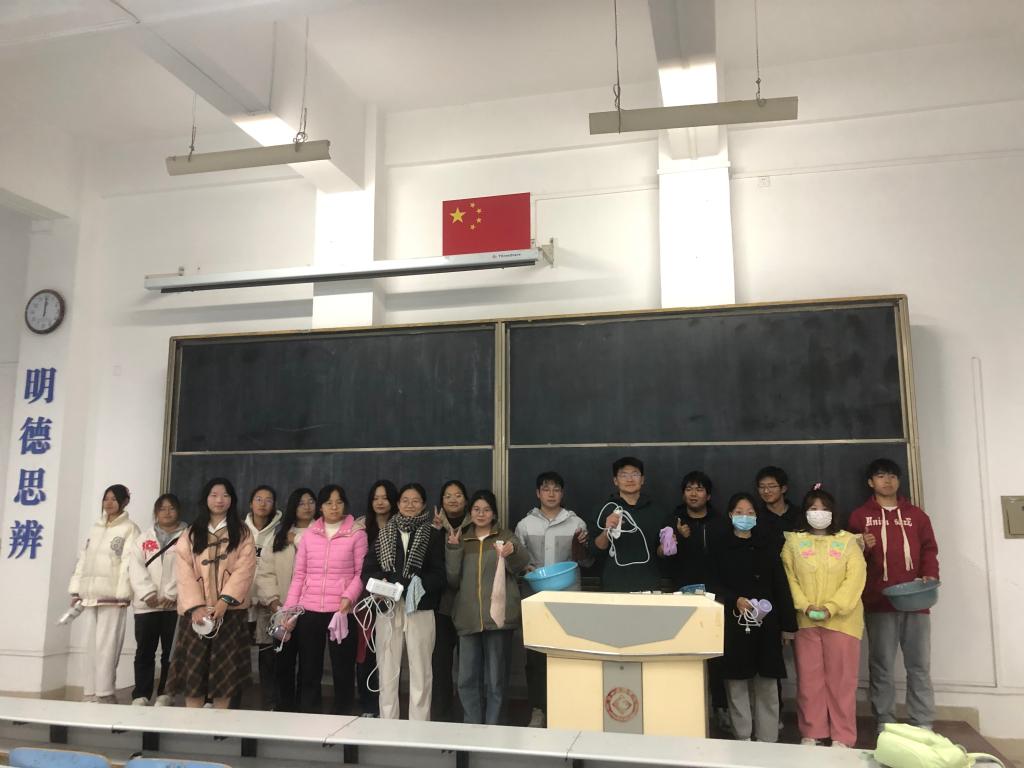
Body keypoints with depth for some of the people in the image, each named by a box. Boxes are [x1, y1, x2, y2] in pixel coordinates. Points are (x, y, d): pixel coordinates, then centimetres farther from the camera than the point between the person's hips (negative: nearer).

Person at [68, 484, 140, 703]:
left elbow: (128, 562, -8)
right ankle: (90, 693, 13)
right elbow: (83, 559, 17)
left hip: (112, 596, -6)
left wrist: (122, 594, -16)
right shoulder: (95, 528, 19)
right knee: (91, 646, 7)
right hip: (89, 595, 6)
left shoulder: (129, 529, 0)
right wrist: (76, 590, 10)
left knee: (106, 646, -9)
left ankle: (105, 693, -5)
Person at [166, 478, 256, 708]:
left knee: (225, 670, 1)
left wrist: (224, 601, -18)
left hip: (230, 610, -1)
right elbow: (184, 572, 0)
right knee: (193, 669, 0)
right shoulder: (190, 534, 11)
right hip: (196, 610, 1)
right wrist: (196, 606, -14)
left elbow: (244, 569, -5)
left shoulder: (242, 533, 7)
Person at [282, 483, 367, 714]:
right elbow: (299, 575, 10)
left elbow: (362, 572, -2)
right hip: (308, 611, 3)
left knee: (342, 669, 3)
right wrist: (290, 608, 3)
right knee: (308, 669, 7)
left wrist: (349, 596, -17)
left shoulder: (357, 534, 2)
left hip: (341, 611, -3)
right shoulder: (309, 535, 11)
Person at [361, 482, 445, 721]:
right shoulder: (384, 534, 12)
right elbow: (368, 570, 5)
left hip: (420, 609, -2)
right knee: (387, 672, 6)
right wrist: (383, 584, -14)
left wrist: (417, 585, -19)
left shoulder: (433, 535, 3)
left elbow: (439, 575, -3)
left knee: (420, 672, 1)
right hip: (388, 608, 2)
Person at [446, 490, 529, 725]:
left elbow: (521, 564, -13)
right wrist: (453, 549, -6)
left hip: (497, 614, -2)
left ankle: (492, 728, 14)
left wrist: (513, 552, -34)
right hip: (468, 616, 2)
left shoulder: (505, 536, 7)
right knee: (467, 678, 5)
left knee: (495, 677, 3)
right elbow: (453, 579, 6)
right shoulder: (462, 540, 14)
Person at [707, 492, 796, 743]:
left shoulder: (767, 545, 8)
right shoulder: (721, 548, 6)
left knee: (766, 683, 2)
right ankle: (743, 738, 12)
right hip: (733, 622, 0)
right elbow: (715, 586, 3)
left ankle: (768, 739, 11)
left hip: (765, 622, 1)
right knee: (736, 682, 1)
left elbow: (781, 585, 5)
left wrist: (788, 624, -1)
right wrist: (735, 600, -17)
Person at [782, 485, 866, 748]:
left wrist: (831, 608, -15)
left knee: (840, 679, 2)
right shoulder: (793, 542, 8)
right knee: (808, 679, 5)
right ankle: (810, 734, 14)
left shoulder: (847, 542, 5)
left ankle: (842, 737, 10)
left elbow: (855, 578, -5)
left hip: (841, 620, -1)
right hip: (805, 621, 1)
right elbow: (789, 578, 2)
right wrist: (805, 606, -13)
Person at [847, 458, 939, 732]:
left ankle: (923, 726, 10)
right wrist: (862, 548, -14)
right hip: (879, 602, -2)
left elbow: (929, 549, 11)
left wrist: (930, 576, -6)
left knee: (920, 665, 3)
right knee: (881, 666, 2)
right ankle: (884, 724, 9)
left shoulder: (916, 514, 15)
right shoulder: (860, 516, 9)